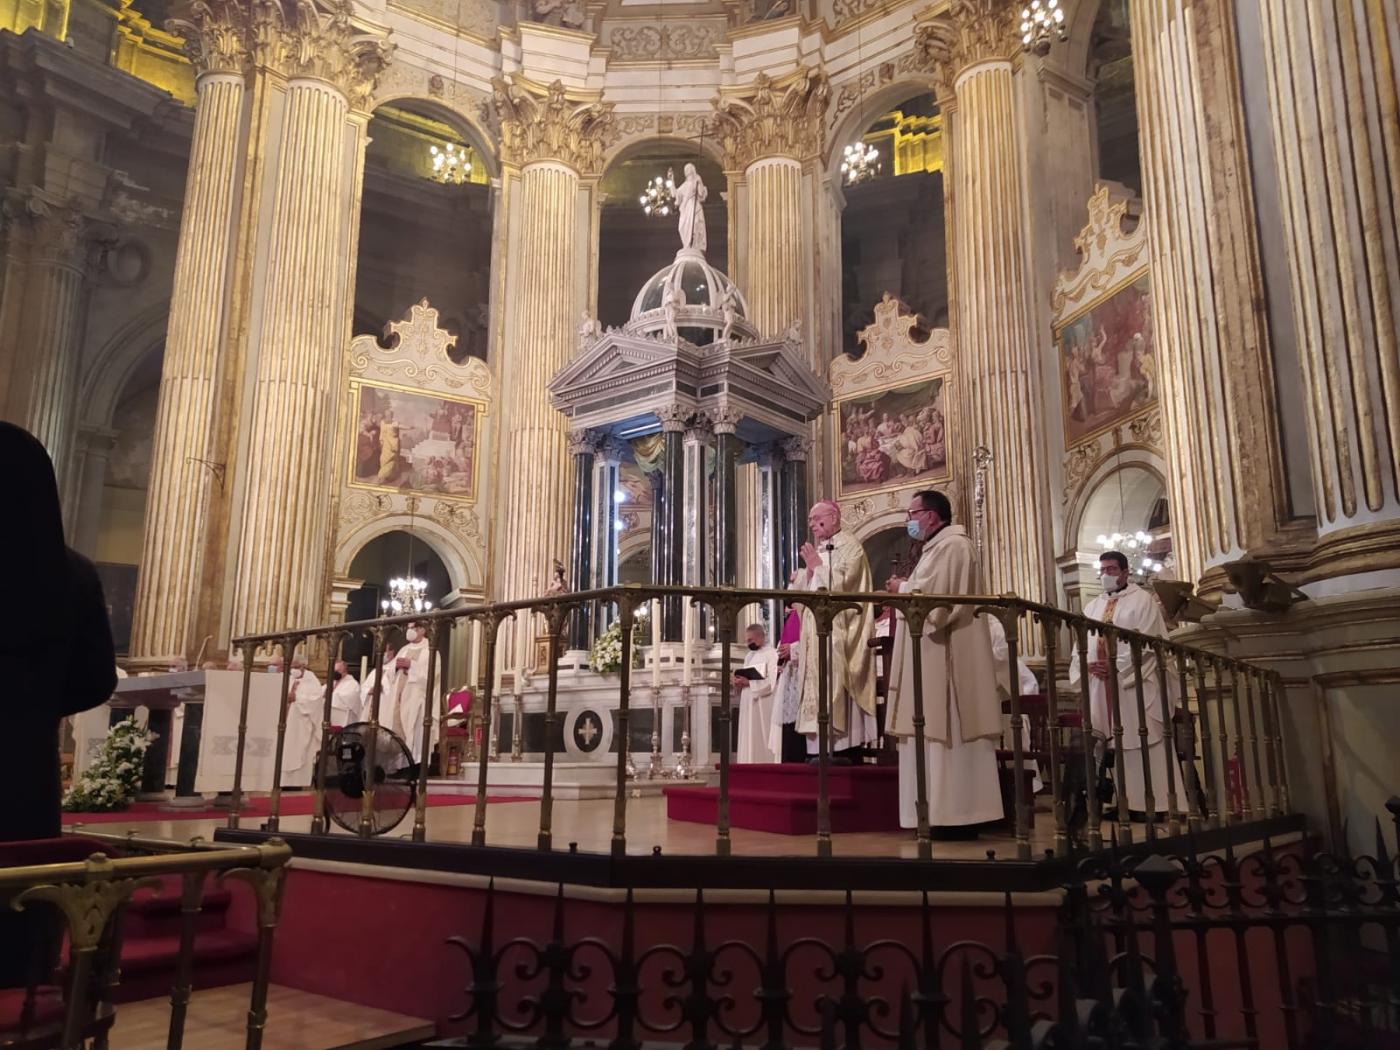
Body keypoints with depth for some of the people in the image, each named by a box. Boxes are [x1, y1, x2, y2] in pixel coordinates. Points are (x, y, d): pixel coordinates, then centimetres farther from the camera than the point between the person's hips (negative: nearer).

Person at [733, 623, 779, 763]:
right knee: (748, 739, 5)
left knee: (762, 739, -7)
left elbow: (772, 682, -17)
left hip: (763, 706, -8)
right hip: (748, 704, 8)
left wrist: (748, 682, -18)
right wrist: (739, 682, -1)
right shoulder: (749, 656, 19)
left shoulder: (771, 654, -7)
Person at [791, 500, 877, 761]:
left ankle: (844, 746, -12)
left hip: (837, 631, -8)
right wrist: (809, 567, 1)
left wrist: (817, 564, -8)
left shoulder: (849, 546, -2)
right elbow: (800, 591, 16)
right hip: (815, 631, 8)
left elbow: (842, 585, -15)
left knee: (836, 683, -13)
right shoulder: (817, 550, 21)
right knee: (820, 686, 3)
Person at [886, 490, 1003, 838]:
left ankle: (958, 816, -5)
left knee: (948, 732, -9)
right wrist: (906, 587, 5)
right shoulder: (939, 546, 22)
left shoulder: (952, 545, -11)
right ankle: (953, 814, 12)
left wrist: (902, 588, -6)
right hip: (936, 653, 10)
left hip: (946, 655, -10)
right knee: (940, 733, 8)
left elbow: (935, 593, -22)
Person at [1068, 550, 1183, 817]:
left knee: (1145, 749, -6)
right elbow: (1080, 646, 13)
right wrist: (1088, 665, -8)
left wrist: (1117, 667, -17)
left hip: (1134, 684, -5)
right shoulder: (1092, 607, 19)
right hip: (1101, 688, 5)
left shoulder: (1143, 600, 2)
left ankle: (1158, 804, -2)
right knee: (1114, 748, 1)